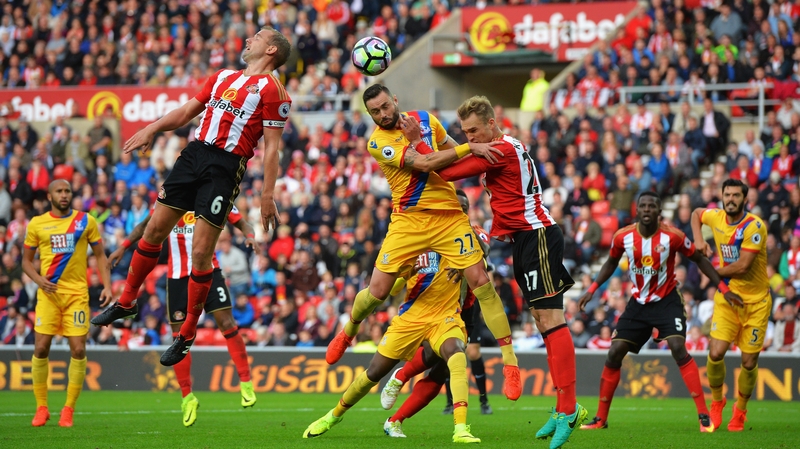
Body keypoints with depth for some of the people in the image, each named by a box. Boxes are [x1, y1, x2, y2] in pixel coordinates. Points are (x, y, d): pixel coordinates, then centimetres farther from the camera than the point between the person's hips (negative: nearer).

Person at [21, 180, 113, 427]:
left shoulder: (86, 221, 5)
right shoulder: (37, 224, 6)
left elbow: (100, 255, 8)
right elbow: (26, 260, 11)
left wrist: (107, 286, -4)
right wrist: (39, 279, -8)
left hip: (77, 293, 0)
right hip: (48, 294, 0)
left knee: (78, 350, -7)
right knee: (41, 348, -6)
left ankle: (69, 409, 4)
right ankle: (41, 407, 8)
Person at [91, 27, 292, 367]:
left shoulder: (272, 90, -2)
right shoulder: (222, 78, 19)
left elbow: (272, 147, -6)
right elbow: (186, 112, 24)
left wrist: (267, 195, -11)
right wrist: (152, 129, 10)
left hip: (226, 166, -6)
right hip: (195, 152, 6)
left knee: (201, 252, -7)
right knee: (154, 230, 6)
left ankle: (187, 334, 5)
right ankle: (126, 302, 23)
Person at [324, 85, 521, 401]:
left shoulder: (425, 119, 8)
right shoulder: (377, 142, -8)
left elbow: (452, 153, 22)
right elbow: (425, 164, -19)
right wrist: (470, 147, -23)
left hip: (449, 216, 2)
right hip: (408, 220, -2)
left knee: (480, 281, -11)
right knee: (377, 291, -4)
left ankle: (510, 362, -7)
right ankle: (348, 332, 31)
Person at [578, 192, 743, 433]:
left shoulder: (673, 236, -17)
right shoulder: (623, 237, -9)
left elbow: (699, 259, -3)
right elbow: (611, 262, 12)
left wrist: (723, 288, -6)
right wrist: (592, 289, 5)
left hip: (667, 301, -4)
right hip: (638, 303, 4)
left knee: (678, 349, -23)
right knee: (614, 354, -2)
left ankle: (704, 415, -19)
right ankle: (601, 418, 11)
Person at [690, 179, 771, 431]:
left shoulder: (754, 226, -19)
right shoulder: (716, 217, -1)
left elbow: (742, 266, -23)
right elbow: (696, 213, 23)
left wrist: (714, 272, -8)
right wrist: (698, 239, 6)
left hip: (756, 301, -3)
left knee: (749, 362, 0)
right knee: (716, 353, -13)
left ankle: (740, 410, 25)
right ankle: (716, 403, 13)